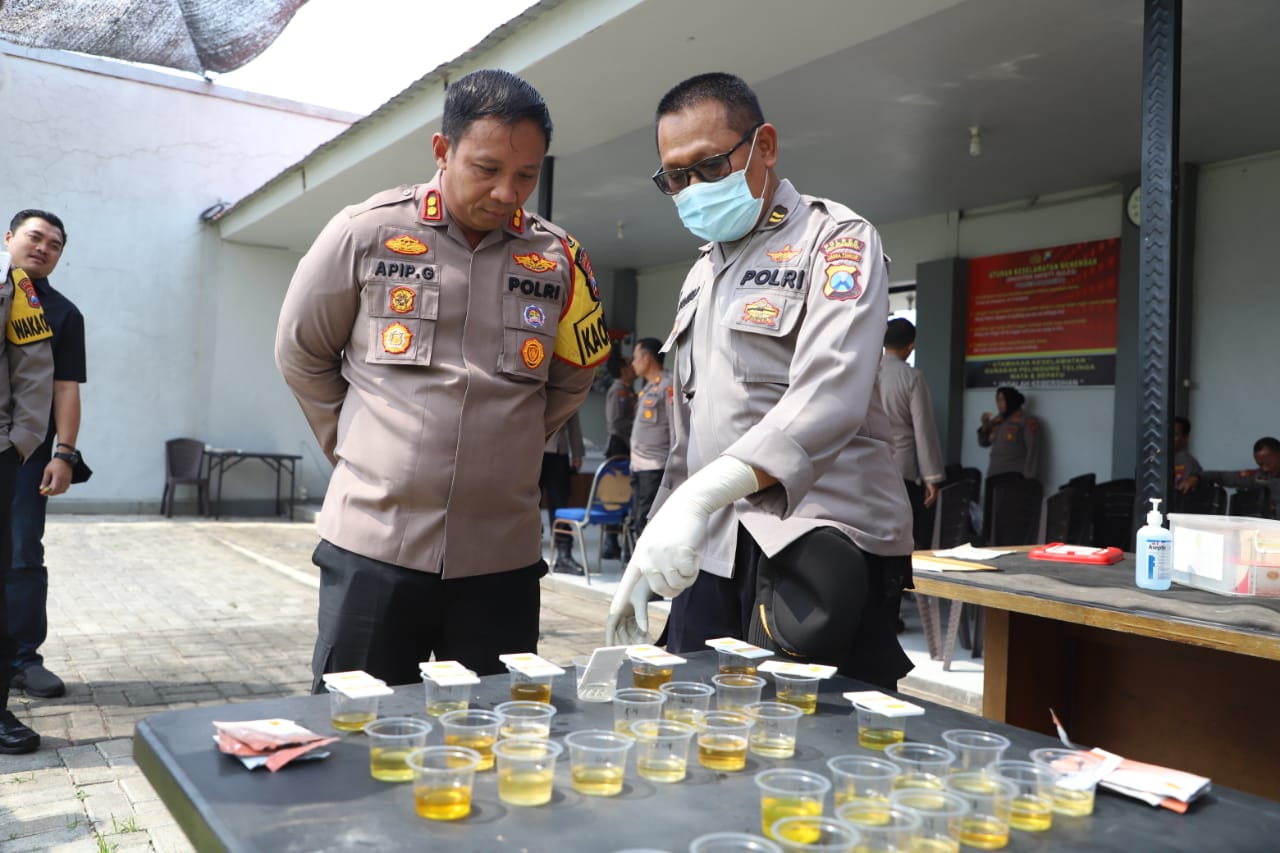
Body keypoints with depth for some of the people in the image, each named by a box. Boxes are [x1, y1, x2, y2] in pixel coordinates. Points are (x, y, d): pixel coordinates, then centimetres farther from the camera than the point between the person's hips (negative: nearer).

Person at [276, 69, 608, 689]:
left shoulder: (560, 261, 3)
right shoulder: (366, 232, -2)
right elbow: (301, 354, 9)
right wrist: (358, 447, 9)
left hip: (503, 559, 2)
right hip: (372, 547, -1)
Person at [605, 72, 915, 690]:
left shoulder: (836, 241, -4)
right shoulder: (702, 274, 19)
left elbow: (828, 398, -22)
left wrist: (700, 496, -35)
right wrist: (643, 565, 16)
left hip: (821, 550, -6)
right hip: (711, 556, 6)